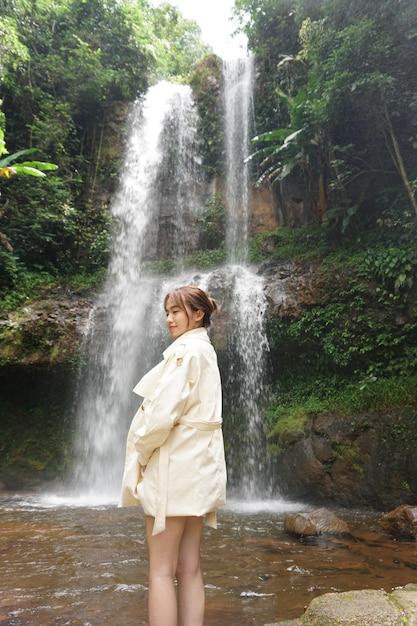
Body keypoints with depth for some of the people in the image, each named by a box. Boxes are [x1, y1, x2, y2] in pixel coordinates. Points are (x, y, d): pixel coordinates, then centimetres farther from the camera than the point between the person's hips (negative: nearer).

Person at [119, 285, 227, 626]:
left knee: (161, 569, 0)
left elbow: (164, 412, -21)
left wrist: (140, 455, -7)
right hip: (196, 462, 9)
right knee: (188, 568, 12)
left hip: (175, 464, -9)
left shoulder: (187, 350, -13)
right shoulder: (205, 351, 16)